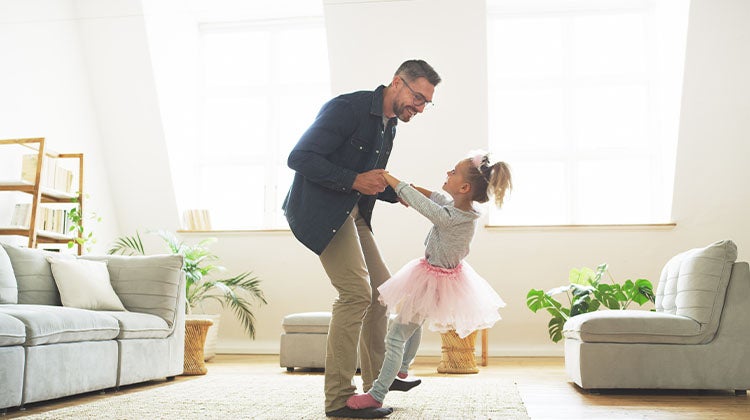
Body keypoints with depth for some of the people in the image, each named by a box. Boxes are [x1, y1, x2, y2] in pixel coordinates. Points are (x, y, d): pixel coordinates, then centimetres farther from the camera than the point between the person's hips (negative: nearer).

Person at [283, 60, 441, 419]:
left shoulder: (388, 126, 12)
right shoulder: (347, 108, -17)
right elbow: (299, 158, -22)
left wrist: (400, 193, 3)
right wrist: (355, 181, -25)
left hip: (351, 212, 10)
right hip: (320, 210, -10)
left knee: (381, 287, 10)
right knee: (356, 292, -16)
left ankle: (377, 377, 24)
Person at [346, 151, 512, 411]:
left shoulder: (449, 218, -34)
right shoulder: (465, 209, -9)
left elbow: (418, 201, -25)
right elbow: (435, 197, 8)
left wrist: (389, 178, -13)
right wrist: (404, 185, 2)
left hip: (433, 281, -9)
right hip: (446, 273, 9)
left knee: (396, 336, -1)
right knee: (414, 324, 31)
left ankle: (377, 395, 8)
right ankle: (402, 368, 52)